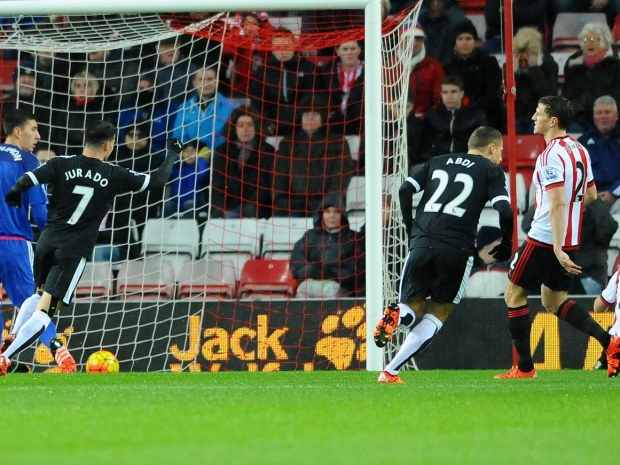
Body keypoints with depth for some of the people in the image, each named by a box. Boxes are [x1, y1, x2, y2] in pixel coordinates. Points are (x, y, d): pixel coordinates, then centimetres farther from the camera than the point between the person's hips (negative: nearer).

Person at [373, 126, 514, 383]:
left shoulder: (438, 162, 22)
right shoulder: (491, 171, 10)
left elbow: (405, 190, 11)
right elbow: (505, 211, -4)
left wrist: (411, 229, 17)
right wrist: (505, 245, 11)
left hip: (422, 244, 3)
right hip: (457, 250, -3)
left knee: (414, 309, 15)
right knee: (437, 314, 9)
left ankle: (396, 314, -23)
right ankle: (391, 371, -6)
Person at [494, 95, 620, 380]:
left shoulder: (551, 155, -18)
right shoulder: (579, 150, 9)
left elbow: (557, 203, -25)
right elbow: (591, 195, 18)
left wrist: (557, 249, -29)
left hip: (545, 238, -9)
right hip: (571, 238, 9)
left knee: (514, 295, 6)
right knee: (554, 301, 18)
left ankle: (524, 367, 7)